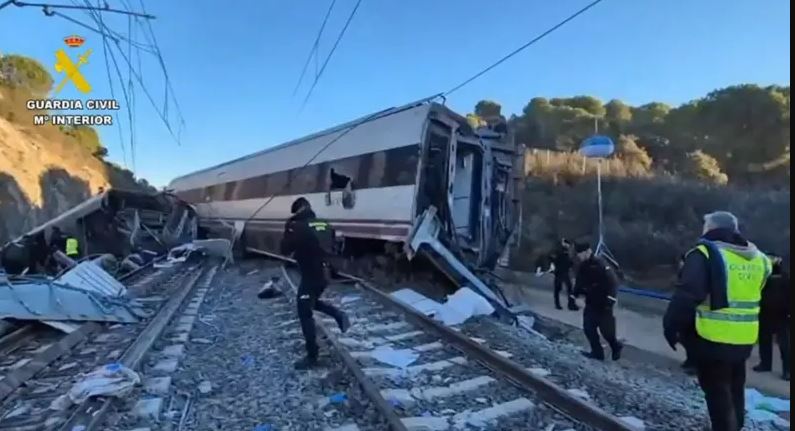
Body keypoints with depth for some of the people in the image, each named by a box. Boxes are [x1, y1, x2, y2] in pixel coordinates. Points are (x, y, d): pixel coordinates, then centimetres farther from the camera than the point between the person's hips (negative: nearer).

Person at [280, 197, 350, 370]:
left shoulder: (298, 226, -16)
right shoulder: (325, 225, 6)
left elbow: (285, 249, -12)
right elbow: (332, 246, 16)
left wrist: (289, 228, -3)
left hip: (310, 276, -7)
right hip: (324, 274, 7)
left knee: (305, 315, 4)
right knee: (312, 302, 31)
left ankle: (312, 357, 9)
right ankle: (339, 315, 13)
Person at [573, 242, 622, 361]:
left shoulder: (600, 263, -20)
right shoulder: (583, 266, 5)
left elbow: (613, 281, -22)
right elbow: (579, 282, 16)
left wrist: (610, 298, -23)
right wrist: (575, 294, 5)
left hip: (603, 303, -8)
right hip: (591, 302, 8)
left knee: (606, 329, 0)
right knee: (588, 327, 7)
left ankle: (616, 347, 28)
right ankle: (597, 352, 21)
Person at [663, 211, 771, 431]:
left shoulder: (705, 253, -15)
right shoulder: (757, 258, 9)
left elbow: (687, 295, -22)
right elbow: (752, 295, 18)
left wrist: (671, 325, -15)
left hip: (712, 337, -7)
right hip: (744, 338, 7)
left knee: (717, 392, 4)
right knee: (735, 390, 23)